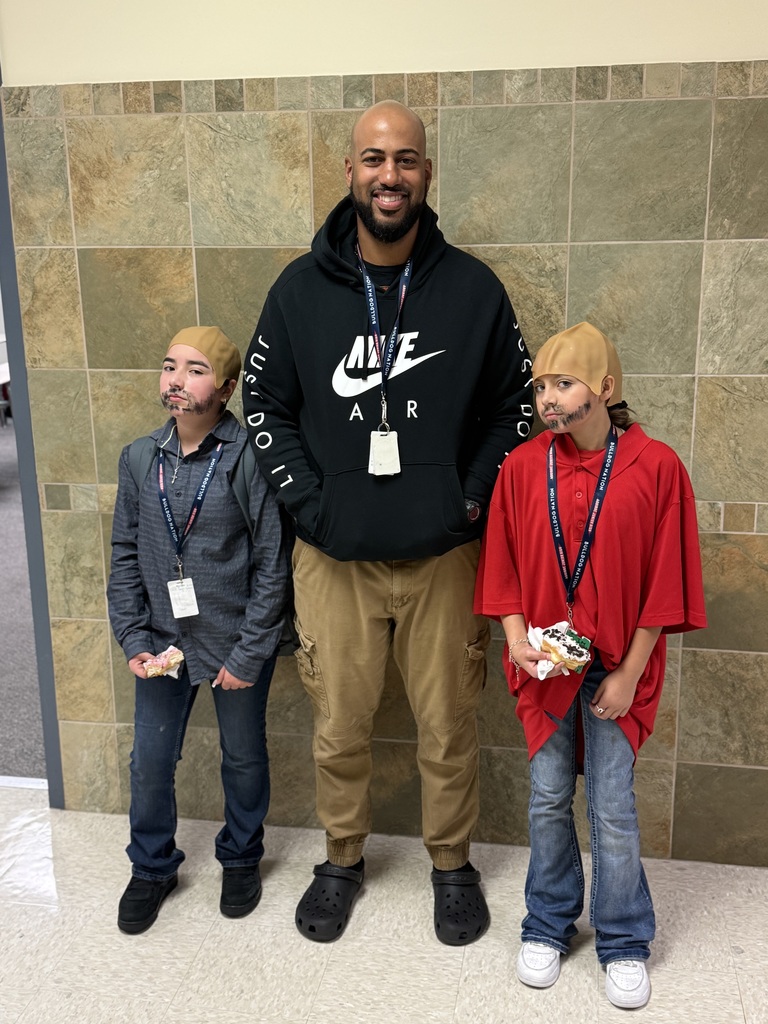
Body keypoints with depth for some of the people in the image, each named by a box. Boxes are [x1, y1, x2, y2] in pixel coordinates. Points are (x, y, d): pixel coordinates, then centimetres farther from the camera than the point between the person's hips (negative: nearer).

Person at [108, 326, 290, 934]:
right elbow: (125, 557, 5)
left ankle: (241, 859, 41)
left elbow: (272, 566, -13)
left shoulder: (249, 460, -15)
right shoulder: (139, 459, -1)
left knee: (244, 757, 16)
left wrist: (247, 655, -13)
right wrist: (133, 639, -3)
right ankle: (152, 867, 38)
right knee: (150, 761, 13)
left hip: (238, 644, -3)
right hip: (163, 642, 3)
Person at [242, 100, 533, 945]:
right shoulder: (300, 289, -2)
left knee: (447, 725, 13)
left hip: (443, 554, 0)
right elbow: (265, 405, 5)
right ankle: (342, 859, 39)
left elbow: (514, 404, 5)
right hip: (333, 557, 1)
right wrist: (308, 500, -5)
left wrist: (476, 496, -4)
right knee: (338, 727, 14)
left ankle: (452, 861, 37)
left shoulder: (473, 288, -3)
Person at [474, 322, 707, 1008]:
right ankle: (549, 927, 33)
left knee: (613, 808, 6)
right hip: (544, 663, 2)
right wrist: (517, 638, -10)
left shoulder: (656, 468, -10)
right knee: (548, 800, 13)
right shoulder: (523, 467, -3)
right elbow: (504, 569, 3)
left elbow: (663, 583, -7)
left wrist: (628, 673, -7)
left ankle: (623, 944, 28)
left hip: (616, 667, -2)